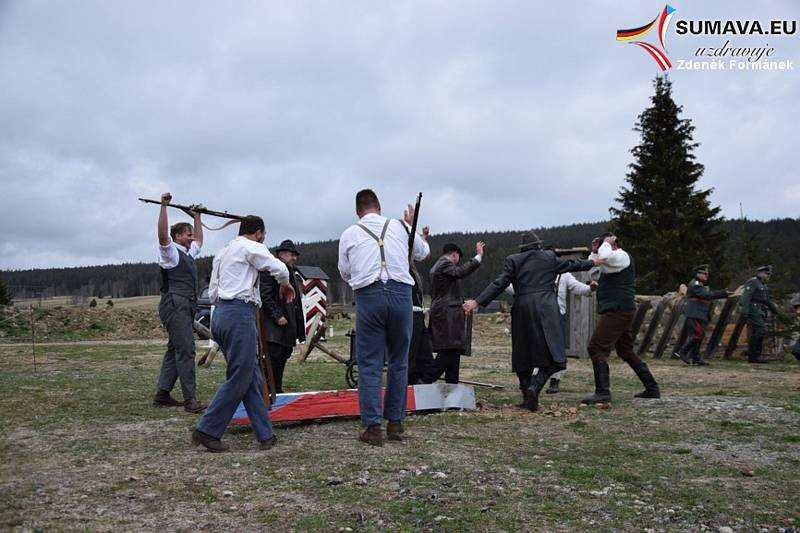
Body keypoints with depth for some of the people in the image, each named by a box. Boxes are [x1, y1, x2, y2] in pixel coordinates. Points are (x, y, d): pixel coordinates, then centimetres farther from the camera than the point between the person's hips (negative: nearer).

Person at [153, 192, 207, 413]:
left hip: (186, 307, 10)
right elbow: (163, 235, -23)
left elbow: (199, 240, 38)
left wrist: (197, 217, 38)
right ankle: (190, 399, -14)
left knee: (175, 349, 12)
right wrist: (164, 206, -25)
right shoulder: (170, 252, -5)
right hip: (175, 305, -10)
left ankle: (162, 394, 17)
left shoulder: (188, 253, 20)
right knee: (185, 351, -13)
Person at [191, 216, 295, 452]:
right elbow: (279, 269, -8)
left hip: (221, 313, 9)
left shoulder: (222, 252, 25)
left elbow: (212, 293, 22)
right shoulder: (252, 247, 0)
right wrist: (285, 285, 12)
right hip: (240, 314, -9)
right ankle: (207, 431, -1)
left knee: (252, 377, 9)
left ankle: (265, 435, 10)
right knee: (238, 379, -4)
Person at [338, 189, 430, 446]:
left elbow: (345, 273, 18)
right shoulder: (399, 226, 13)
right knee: (398, 361, 13)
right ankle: (395, 423, 18)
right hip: (401, 293, 1)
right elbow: (423, 253, 29)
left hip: (369, 295, -1)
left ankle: (372, 427, 2)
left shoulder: (349, 234, 11)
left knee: (370, 364, 5)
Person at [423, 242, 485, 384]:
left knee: (452, 353, 10)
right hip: (447, 315, -11)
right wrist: (478, 256, -25)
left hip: (444, 313, 11)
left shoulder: (437, 265, 23)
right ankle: (425, 382, -15)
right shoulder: (445, 264, -9)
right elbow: (460, 272, -28)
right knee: (448, 353, -13)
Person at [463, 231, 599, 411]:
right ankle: (535, 386, -21)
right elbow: (570, 264, 24)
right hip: (545, 310, -2)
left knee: (523, 354, 12)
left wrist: (478, 302, -2)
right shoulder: (550, 257, 10)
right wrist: (592, 262, 42)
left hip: (522, 311, 2)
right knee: (551, 355, 0)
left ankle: (527, 396, 15)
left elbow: (500, 284, -1)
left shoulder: (513, 260, 8)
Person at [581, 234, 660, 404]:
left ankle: (602, 392, -23)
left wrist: (606, 243, -10)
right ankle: (652, 388, 24)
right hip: (619, 312, 11)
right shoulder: (613, 260, 24)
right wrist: (594, 251, 8)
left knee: (596, 347, -16)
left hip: (618, 311, -11)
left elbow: (605, 257, -28)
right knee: (625, 351, 18)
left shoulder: (622, 256, -7)